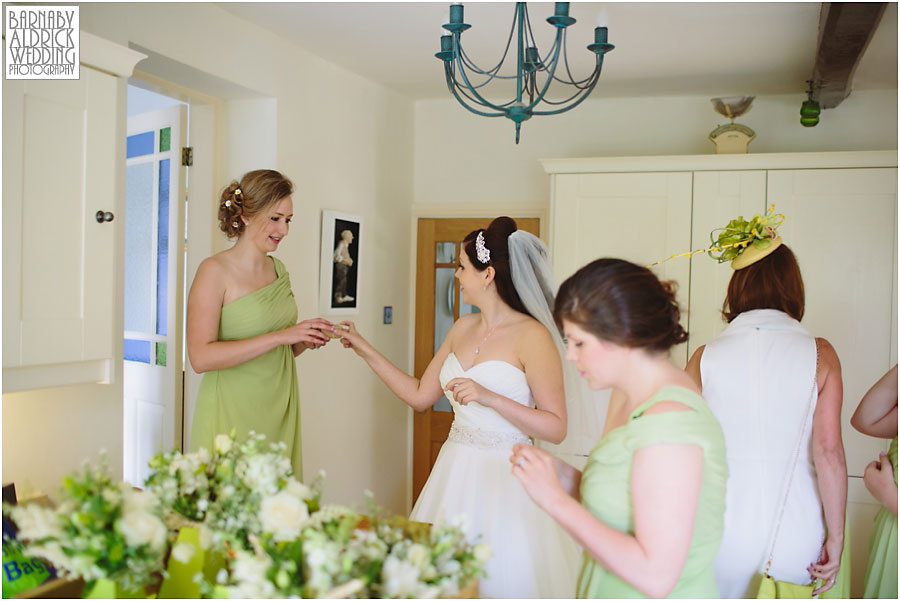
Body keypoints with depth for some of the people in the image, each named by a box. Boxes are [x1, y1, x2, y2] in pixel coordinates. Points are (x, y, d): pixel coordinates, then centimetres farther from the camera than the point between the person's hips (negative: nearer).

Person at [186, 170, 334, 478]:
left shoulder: (278, 269, 12)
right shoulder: (215, 271, -9)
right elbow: (201, 357, -20)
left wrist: (305, 342, 0)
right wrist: (281, 336, -22)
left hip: (279, 414, 6)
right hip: (231, 415, -6)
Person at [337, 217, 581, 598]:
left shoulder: (532, 336, -13)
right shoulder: (462, 328, 9)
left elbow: (556, 428, -15)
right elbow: (420, 396, 15)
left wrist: (489, 397, -25)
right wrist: (365, 350, 14)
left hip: (505, 478, -6)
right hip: (456, 470, 7)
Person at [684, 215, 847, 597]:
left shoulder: (705, 357, -5)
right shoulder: (819, 354, -6)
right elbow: (829, 453, -10)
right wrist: (836, 538, -1)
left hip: (723, 533, 0)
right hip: (797, 535, 0)